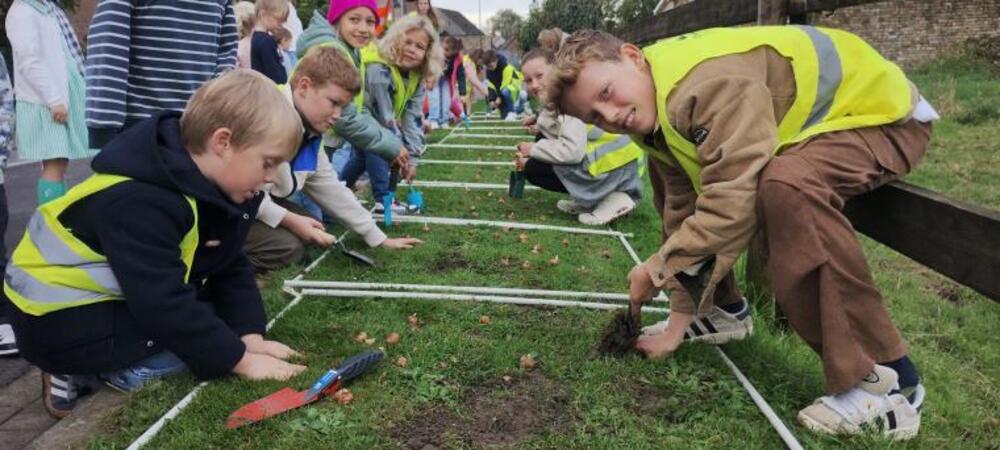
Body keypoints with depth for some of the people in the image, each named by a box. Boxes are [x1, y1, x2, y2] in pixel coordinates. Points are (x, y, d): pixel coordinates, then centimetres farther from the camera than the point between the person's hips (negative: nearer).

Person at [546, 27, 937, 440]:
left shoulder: (710, 83, -34)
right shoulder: (660, 112, -3)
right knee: (667, 171, 9)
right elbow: (685, 211, 0)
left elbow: (733, 203, -38)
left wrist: (657, 269, -24)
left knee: (786, 186, -40)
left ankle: (883, 379, -27)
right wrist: (679, 322, 0)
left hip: (881, 110, -9)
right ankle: (721, 310, 17)